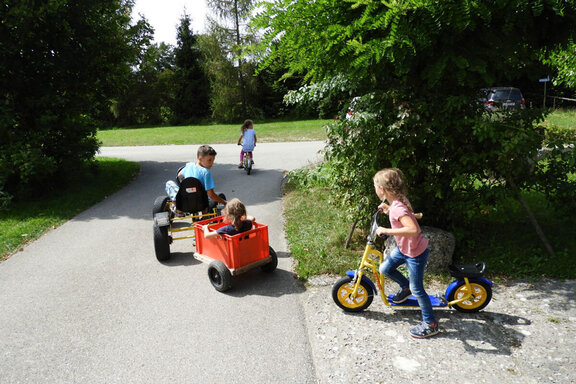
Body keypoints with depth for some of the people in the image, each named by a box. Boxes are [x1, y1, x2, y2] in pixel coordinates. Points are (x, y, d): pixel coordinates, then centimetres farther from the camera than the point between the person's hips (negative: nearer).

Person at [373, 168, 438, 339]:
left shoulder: (397, 208, -31)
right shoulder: (399, 200, -4)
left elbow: (413, 229, -44)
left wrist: (386, 230, -38)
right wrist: (388, 209, 5)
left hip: (416, 253, -9)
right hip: (403, 248, 9)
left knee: (417, 289, 4)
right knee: (385, 268, 12)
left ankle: (430, 324, 22)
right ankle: (405, 286, 37)